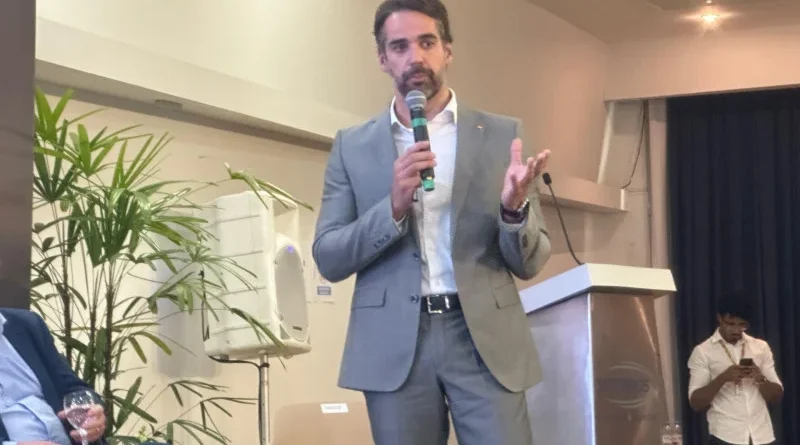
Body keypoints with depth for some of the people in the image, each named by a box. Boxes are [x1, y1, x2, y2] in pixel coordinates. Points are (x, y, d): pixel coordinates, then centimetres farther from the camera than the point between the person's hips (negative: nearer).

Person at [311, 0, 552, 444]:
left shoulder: (502, 135, 7)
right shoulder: (352, 146, 9)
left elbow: (529, 264, 7)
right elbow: (328, 259, 3)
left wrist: (514, 208, -16)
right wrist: (394, 206, -13)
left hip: (484, 338, 0)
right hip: (394, 344, 1)